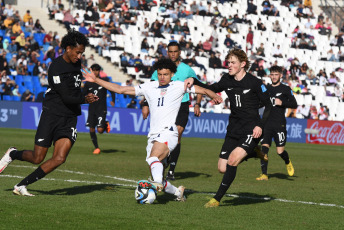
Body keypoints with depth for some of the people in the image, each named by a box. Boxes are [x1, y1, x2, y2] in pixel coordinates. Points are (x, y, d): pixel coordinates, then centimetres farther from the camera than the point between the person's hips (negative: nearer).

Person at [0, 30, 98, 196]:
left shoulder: (76, 64, 10)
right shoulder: (56, 67, -15)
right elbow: (67, 97, -18)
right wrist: (85, 99, -6)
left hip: (69, 119, 6)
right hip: (51, 115, -6)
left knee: (59, 159, -12)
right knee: (37, 158, -1)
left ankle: (21, 186, -2)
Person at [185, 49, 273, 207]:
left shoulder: (255, 83, -10)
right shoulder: (227, 80, 6)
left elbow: (268, 106, -3)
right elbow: (211, 89, 24)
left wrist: (260, 125, -16)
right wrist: (194, 81, 9)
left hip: (251, 130, -7)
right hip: (234, 129, 7)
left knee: (232, 159, -24)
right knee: (222, 168, 2)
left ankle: (217, 199, -14)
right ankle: (255, 153, 27)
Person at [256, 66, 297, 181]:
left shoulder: (286, 89, 2)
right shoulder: (266, 88, 14)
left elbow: (294, 105, -1)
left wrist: (282, 103, -14)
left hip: (279, 124, -3)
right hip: (267, 123, 3)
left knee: (280, 151, -5)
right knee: (264, 147, -9)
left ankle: (288, 162, 29)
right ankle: (264, 174, -6)